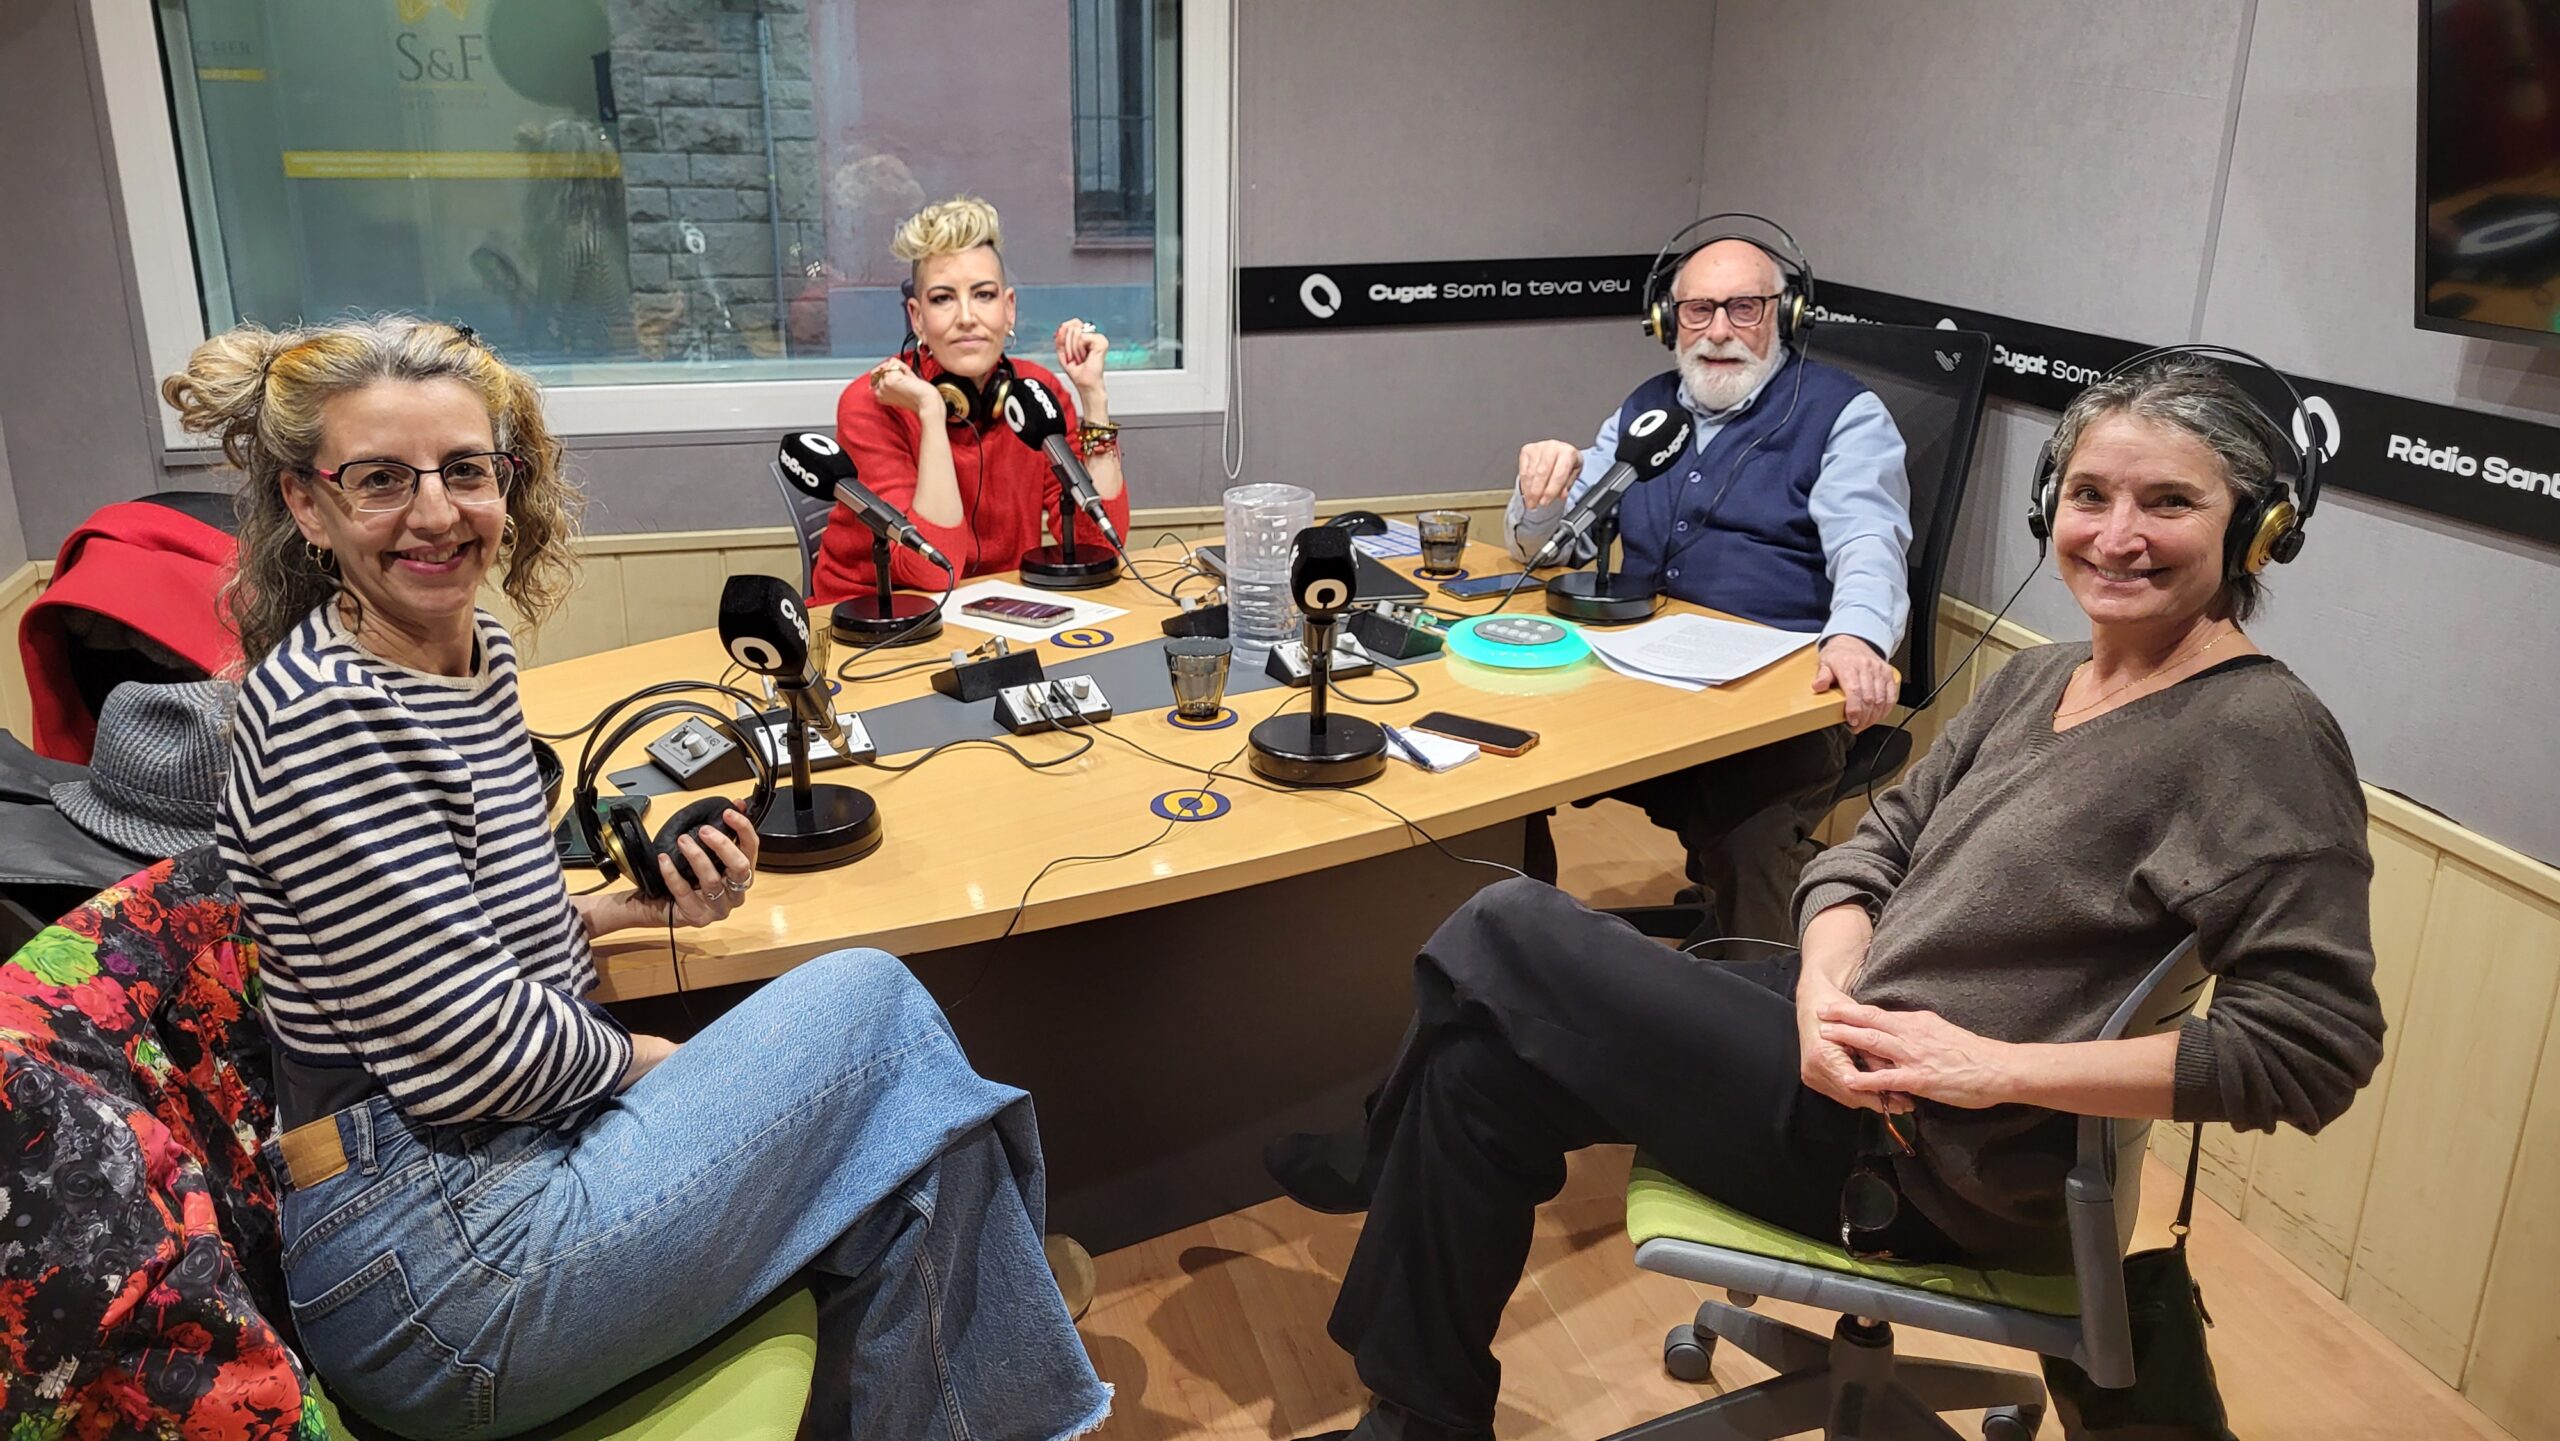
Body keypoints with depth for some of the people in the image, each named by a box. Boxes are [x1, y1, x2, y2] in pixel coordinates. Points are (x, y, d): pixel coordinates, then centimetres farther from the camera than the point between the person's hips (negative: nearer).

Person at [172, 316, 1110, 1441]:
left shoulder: (472, 650, 8)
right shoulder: (322, 716, -20)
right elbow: (472, 1053, -22)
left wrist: (639, 907, 5)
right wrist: (647, 1057, -5)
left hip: (518, 1150, 8)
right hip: (427, 1262, -8)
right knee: (874, 1000, -6)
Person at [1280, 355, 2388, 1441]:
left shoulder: (2263, 734, -15)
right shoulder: (2040, 679, 9)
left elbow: (2318, 1044, -20)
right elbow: (1870, 851, 8)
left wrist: (1996, 1067, -23)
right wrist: (1824, 987, -14)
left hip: (1935, 1170, -8)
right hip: (1850, 1048, 8)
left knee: (1501, 937, -9)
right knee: (1481, 1057, 2)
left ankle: (1394, 1161, 20)